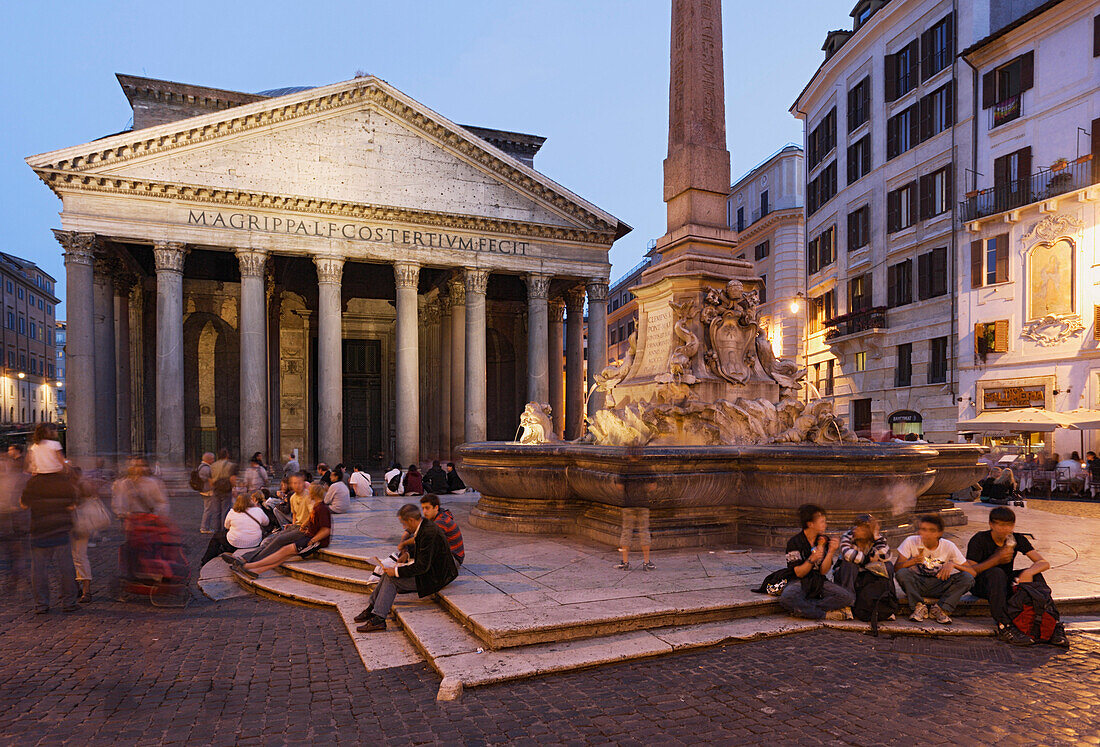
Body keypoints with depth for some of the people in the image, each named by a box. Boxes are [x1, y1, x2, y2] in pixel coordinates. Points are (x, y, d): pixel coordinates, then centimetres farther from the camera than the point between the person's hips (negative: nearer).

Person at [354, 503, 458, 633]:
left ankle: (378, 619, -11)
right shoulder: (424, 526, 5)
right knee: (389, 573, 5)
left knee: (391, 579, -13)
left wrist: (397, 572, -21)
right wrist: (407, 553, 10)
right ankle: (372, 608, 12)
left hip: (432, 577, -10)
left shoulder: (429, 533, -26)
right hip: (428, 569, 10)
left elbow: (423, 566, -27)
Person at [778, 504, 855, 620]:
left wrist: (831, 551, -16)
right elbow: (799, 573, -12)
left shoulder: (826, 540, 4)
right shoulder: (794, 542, -9)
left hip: (820, 582, 5)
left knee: (848, 597, -23)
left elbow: (823, 571, -3)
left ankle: (803, 609, -25)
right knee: (786, 599, -38)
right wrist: (812, 559, -29)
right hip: (800, 582, -5)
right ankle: (826, 614, -22)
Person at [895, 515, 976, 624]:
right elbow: (896, 567, -18)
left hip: (940, 586, 1)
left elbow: (972, 572, -12)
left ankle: (939, 609, -13)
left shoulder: (949, 546, -9)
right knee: (902, 573, -33)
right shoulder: (911, 542, -12)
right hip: (917, 584, -1)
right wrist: (912, 561, -36)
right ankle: (919, 607, -14)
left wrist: (953, 564, -30)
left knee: (967, 578, -24)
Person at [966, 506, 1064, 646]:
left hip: (1005, 584, 5)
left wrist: (1028, 572, -33)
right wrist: (997, 559, -29)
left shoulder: (1018, 539, -2)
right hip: (980, 585, -5)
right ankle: (1004, 627, -42)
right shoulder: (979, 540, -14)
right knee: (996, 573, -36)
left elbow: (1044, 563, -11)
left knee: (1035, 575, -19)